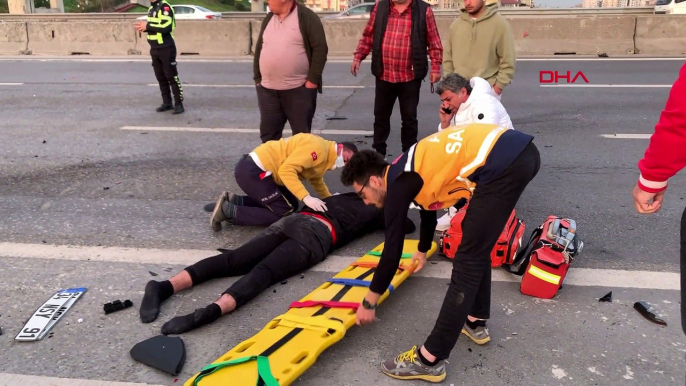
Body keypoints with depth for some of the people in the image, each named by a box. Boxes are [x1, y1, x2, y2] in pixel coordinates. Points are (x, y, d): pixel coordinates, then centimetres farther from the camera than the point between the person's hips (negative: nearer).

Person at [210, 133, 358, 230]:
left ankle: (234, 200, 14)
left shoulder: (324, 158, 13)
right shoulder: (318, 148, -19)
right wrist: (306, 198, -30)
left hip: (258, 169, 10)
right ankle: (227, 210, -5)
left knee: (291, 203, 17)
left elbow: (316, 180, 26)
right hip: (252, 170, -10)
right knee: (284, 213, -8)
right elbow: (286, 171, -27)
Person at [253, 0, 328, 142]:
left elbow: (320, 49, -9)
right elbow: (259, 49, 19)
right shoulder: (268, 19, 14)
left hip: (299, 89, -6)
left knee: (301, 135, 3)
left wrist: (312, 80, -14)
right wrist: (257, 78, 12)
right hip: (267, 89, 6)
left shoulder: (307, 17, -5)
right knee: (268, 133, 10)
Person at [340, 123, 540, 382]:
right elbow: (428, 208, 42)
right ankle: (475, 321, 35)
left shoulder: (398, 184, -2)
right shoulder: (411, 171, 23)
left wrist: (369, 303, 14)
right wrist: (422, 251, 61)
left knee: (467, 261, -5)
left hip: (503, 165, -10)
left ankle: (430, 360, 4)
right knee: (476, 247, 23)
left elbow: (392, 251, 1)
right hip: (522, 152, 10)